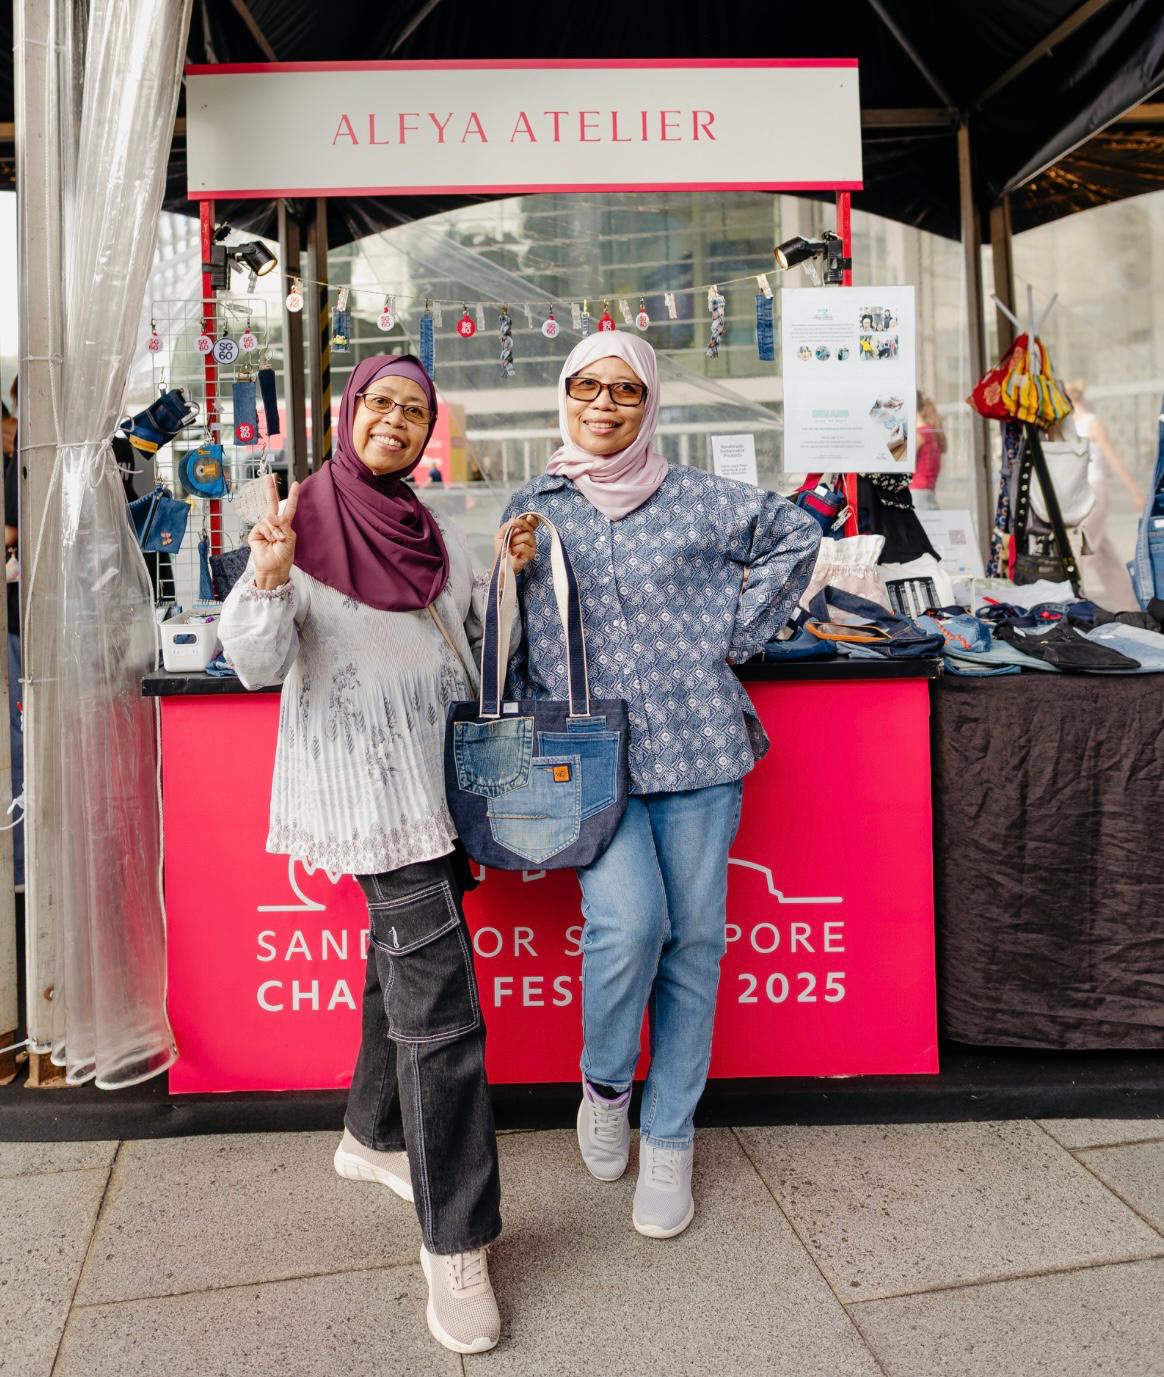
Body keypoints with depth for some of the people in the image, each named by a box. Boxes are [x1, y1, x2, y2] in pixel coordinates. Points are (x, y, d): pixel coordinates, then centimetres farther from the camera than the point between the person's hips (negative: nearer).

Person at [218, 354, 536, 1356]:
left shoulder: (435, 533, 12)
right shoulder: (302, 521, -6)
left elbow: (473, 639, 19)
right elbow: (257, 663, -15)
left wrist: (509, 570, 3)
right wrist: (268, 580, -33)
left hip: (438, 777, 7)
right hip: (367, 785, -7)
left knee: (404, 965, 20)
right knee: (439, 1000, -11)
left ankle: (374, 1136, 41)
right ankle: (455, 1240, -1)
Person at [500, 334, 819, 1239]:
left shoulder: (697, 499, 5)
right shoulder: (532, 510, 10)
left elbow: (798, 535, 14)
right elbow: (510, 642, 16)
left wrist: (740, 632, 7)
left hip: (698, 750, 1)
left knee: (692, 941, 4)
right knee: (627, 921, -20)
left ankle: (669, 1138, 22)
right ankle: (603, 1084, 11)